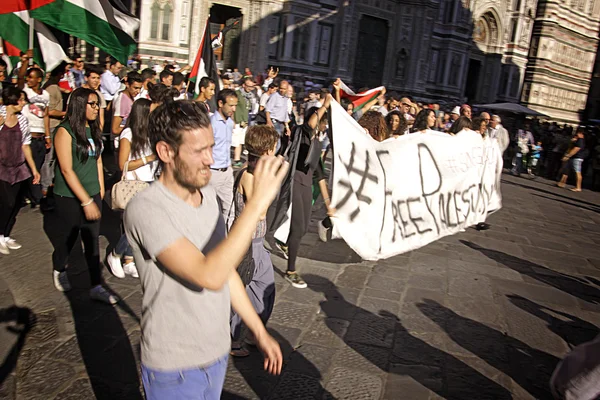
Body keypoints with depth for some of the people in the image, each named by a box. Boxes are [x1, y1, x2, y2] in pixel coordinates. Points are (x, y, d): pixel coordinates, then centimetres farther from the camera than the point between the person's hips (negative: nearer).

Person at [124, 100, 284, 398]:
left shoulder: (208, 194, -1)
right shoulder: (146, 209, -24)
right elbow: (209, 275, -35)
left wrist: (259, 331, 9)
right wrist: (257, 203, -35)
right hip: (175, 367, -6)